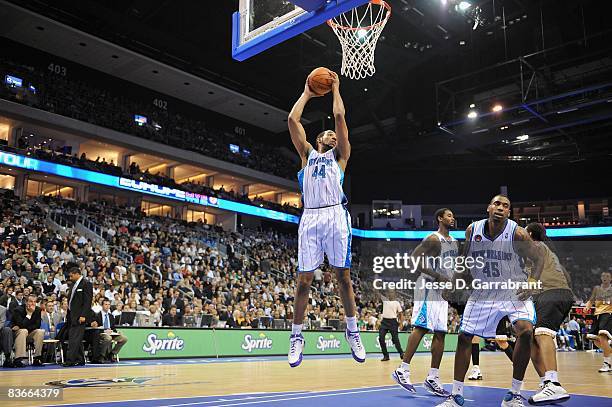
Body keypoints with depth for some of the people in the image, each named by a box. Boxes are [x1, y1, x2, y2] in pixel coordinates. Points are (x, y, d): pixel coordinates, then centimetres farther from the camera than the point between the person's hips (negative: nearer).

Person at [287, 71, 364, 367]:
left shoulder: (340, 155, 20)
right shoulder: (308, 154, 24)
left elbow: (340, 116, 11)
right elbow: (292, 120, 18)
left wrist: (335, 89, 22)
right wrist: (306, 93, 27)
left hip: (335, 215, -1)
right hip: (310, 217, 1)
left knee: (343, 276, 0)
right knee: (304, 279, 0)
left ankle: (352, 331, 13)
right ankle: (296, 336, 9)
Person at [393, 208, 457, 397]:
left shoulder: (454, 241, 17)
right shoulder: (433, 239, -10)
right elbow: (413, 258, -18)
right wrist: (436, 276, -21)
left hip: (443, 289, 9)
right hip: (428, 287, -9)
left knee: (440, 333, 5)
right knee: (422, 327, -13)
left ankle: (433, 378, 9)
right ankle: (402, 370, -7)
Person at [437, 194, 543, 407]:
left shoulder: (517, 233, -16)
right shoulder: (472, 230, -6)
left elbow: (538, 259, -5)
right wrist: (454, 283, 1)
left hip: (514, 291, -3)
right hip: (482, 291, 3)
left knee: (525, 331, -26)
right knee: (463, 337, -1)